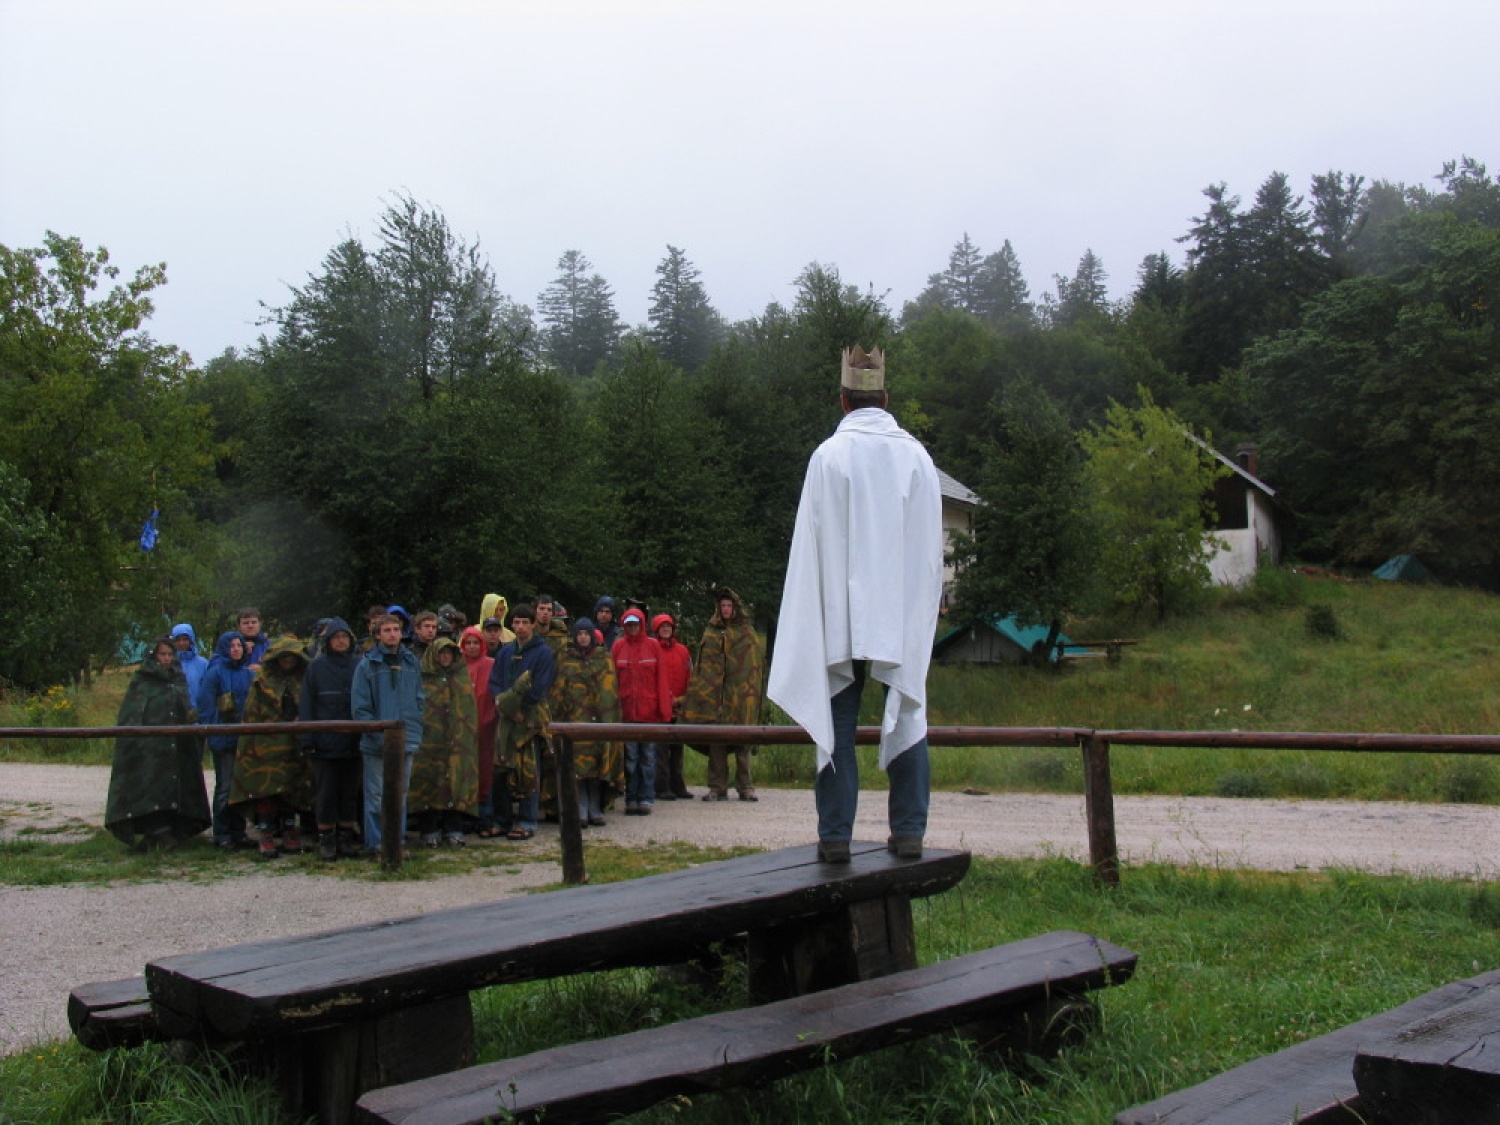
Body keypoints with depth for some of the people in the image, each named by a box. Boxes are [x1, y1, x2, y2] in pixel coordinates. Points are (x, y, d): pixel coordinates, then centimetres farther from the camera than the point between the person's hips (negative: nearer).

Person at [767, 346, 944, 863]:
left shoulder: (829, 455, -5)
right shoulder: (916, 455, 4)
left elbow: (814, 542, -5)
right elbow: (931, 544, 6)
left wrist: (819, 615, 1)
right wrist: (921, 611, 14)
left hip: (842, 612, -2)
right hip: (904, 613, 3)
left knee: (837, 722, 3)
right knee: (907, 718, 9)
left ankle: (836, 834, 2)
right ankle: (909, 831, 7)